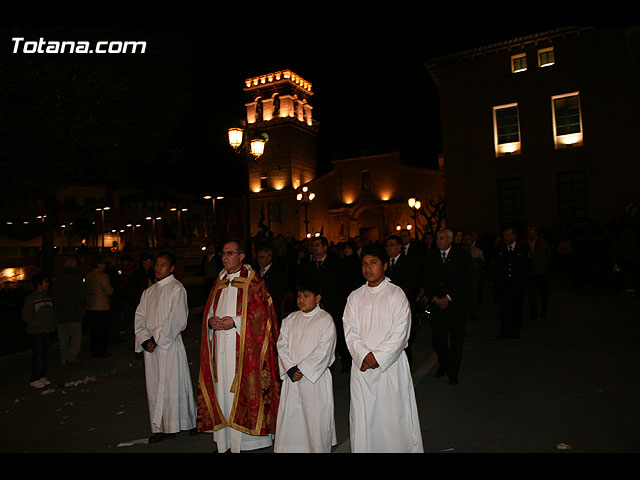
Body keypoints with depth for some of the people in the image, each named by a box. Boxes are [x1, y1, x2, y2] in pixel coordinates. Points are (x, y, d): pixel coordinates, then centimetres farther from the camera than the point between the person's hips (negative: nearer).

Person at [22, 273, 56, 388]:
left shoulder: (49, 298, 12)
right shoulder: (30, 298, -8)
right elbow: (26, 316, -10)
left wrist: (52, 324, 5)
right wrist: (39, 325, -15)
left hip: (48, 331, 6)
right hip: (36, 332, -6)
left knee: (46, 354, 9)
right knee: (38, 355, -7)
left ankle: (41, 376, 21)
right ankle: (34, 380, 4)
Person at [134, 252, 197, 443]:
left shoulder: (176, 289, -7)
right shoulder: (148, 292, 13)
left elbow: (177, 320, -13)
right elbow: (140, 318, 8)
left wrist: (157, 339, -13)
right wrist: (145, 340, -6)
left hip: (170, 345, -6)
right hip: (150, 347, 6)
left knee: (172, 384, 0)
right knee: (154, 387, 10)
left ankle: (175, 425, 13)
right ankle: (161, 427, 22)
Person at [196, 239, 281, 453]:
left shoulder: (253, 281, -5)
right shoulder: (220, 281, 15)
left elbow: (261, 314, -11)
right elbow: (209, 310, 19)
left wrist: (234, 322, -18)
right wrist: (211, 320, -3)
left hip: (243, 348, -6)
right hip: (221, 347, 6)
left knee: (243, 390, -2)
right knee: (222, 390, 10)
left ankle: (247, 440, 12)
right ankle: (224, 441, 21)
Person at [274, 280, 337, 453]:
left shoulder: (325, 319, -5)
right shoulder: (290, 320, 9)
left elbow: (323, 350, -12)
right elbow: (282, 345, 4)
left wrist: (302, 369, -14)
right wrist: (290, 369, -9)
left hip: (315, 376, -4)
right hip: (292, 375, 4)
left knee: (316, 417, 1)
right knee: (289, 415, 8)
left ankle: (318, 448, 17)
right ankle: (290, 447, 23)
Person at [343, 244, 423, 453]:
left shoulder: (396, 294, -3)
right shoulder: (355, 297, 8)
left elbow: (399, 334, -9)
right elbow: (350, 331, 1)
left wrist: (377, 358, -14)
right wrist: (364, 355, -13)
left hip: (390, 365, -3)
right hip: (361, 366, 3)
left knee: (393, 416, 3)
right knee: (362, 416, 9)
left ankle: (397, 447, 21)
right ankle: (364, 448, 24)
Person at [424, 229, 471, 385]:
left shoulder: (461, 255, -2)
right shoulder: (431, 256, 8)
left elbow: (463, 280, -7)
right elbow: (428, 281, 7)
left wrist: (448, 297, -12)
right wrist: (435, 298, -7)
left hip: (456, 303, -2)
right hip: (437, 303, 2)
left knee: (456, 339, 6)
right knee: (437, 339, 0)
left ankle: (453, 372, 21)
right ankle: (443, 363, 28)